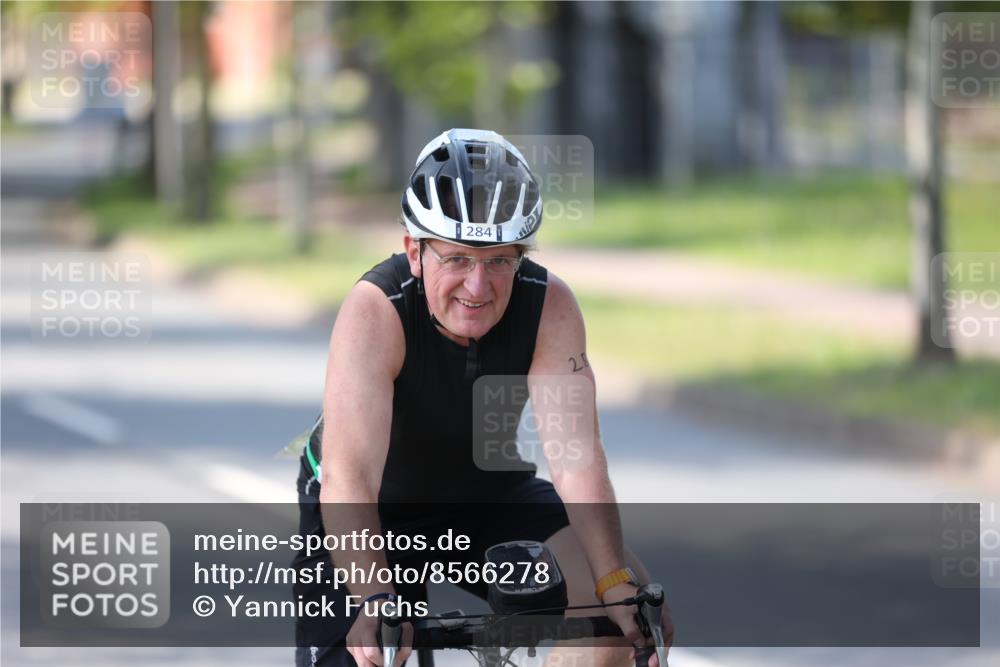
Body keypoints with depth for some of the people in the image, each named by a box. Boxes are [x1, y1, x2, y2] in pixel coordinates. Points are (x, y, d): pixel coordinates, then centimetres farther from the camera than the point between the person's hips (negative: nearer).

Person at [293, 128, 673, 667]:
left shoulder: (550, 307, -24)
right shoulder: (376, 309, -33)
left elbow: (575, 460, -30)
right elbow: (349, 476, -42)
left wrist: (617, 582, -45)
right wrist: (374, 601, -56)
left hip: (485, 496, 2)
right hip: (378, 507, -2)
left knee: (622, 603, -19)